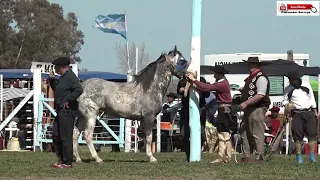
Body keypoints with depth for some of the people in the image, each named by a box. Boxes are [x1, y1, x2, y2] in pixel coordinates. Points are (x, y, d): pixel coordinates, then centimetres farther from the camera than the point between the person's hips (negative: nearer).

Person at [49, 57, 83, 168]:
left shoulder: (70, 77, -15)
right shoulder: (63, 77, 17)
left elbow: (79, 89, -28)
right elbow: (56, 89, 30)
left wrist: (68, 101, -22)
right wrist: (52, 80, 12)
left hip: (67, 111, -11)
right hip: (61, 111, 11)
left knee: (65, 137, -7)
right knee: (56, 136, 14)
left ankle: (67, 163, -2)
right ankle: (61, 159, 21)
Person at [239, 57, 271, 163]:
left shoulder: (261, 77, -14)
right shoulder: (251, 77, 18)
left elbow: (260, 95, -23)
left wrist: (246, 103, -26)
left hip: (257, 109, -11)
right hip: (249, 109, 11)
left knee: (257, 134, -7)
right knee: (245, 132, 13)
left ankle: (259, 157, -2)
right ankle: (247, 157, 19)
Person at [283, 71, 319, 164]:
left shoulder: (306, 85, 6)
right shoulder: (288, 89, 2)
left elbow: (311, 98, 14)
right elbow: (285, 100, 11)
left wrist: (315, 111, 14)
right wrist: (286, 104, -13)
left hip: (309, 112, 1)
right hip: (297, 114, -1)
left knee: (312, 133, -8)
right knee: (298, 135, -5)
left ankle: (312, 156, -6)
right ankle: (299, 157, 0)